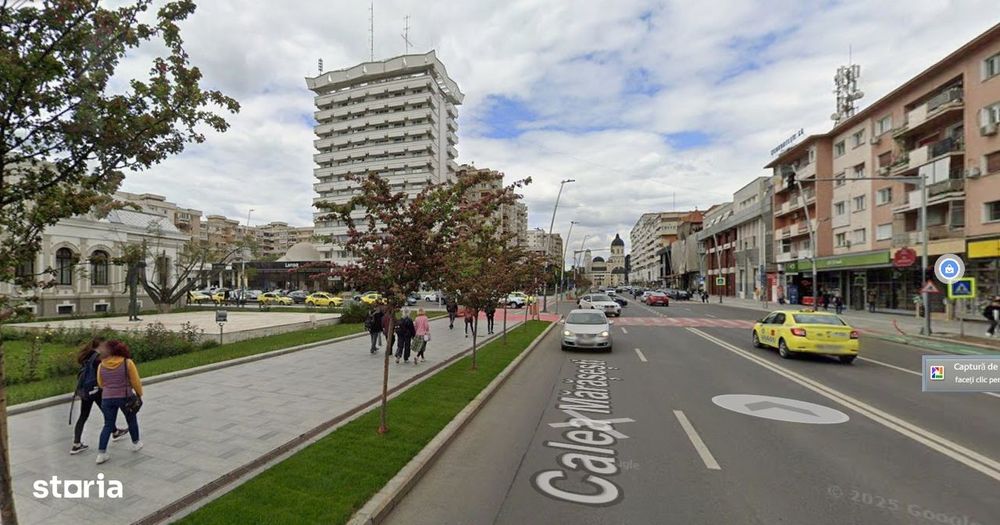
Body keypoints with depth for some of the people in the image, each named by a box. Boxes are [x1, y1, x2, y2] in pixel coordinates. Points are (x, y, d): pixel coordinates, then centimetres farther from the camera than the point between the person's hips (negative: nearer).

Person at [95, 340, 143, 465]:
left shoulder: (101, 365, -2)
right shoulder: (128, 362, -11)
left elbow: (100, 384, 9)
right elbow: (136, 381, -7)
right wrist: (139, 394, 9)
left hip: (107, 398, 2)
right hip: (125, 397, -2)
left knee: (108, 425, 12)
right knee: (131, 420, 18)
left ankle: (101, 453, 8)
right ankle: (136, 443, 33)